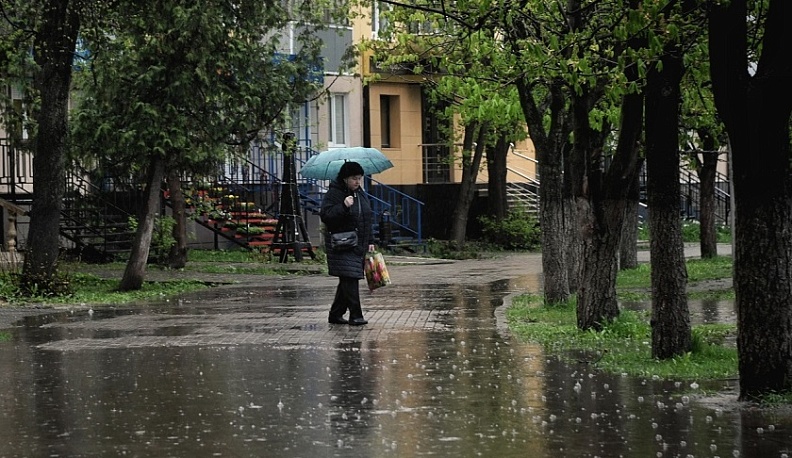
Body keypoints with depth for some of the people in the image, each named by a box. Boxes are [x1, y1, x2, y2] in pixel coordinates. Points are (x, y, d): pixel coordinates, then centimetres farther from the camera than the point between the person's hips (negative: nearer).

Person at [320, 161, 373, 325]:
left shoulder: (362, 194, 15)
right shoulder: (334, 194, -9)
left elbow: (367, 219, 23)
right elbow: (325, 215, -19)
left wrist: (369, 242, 19)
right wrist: (344, 206, -31)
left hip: (359, 244, 8)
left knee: (347, 281, 10)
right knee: (349, 278, -13)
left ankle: (335, 314, 19)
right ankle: (355, 315, -13)